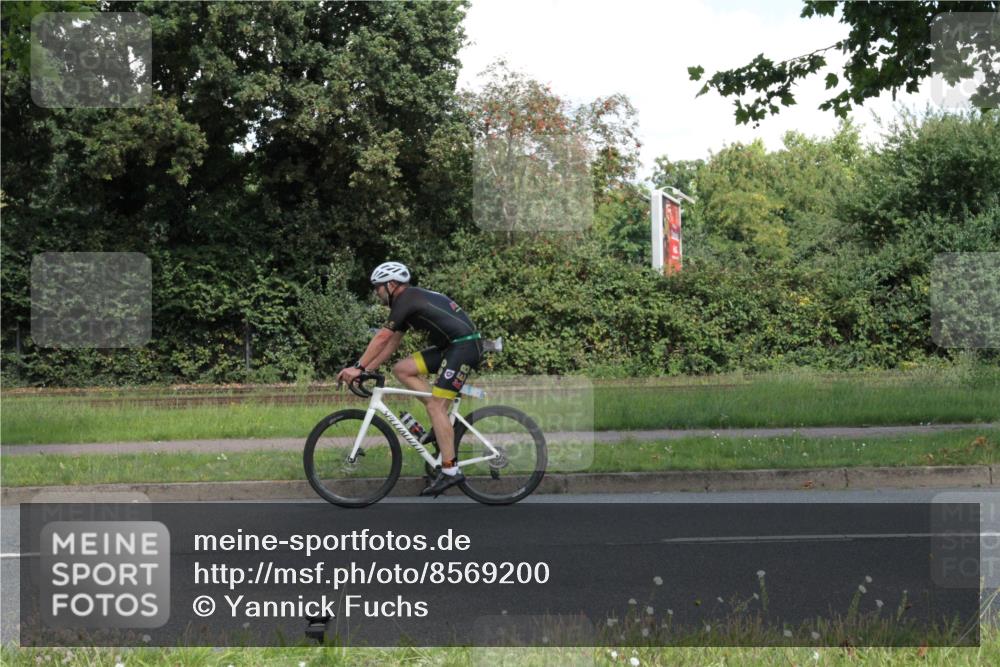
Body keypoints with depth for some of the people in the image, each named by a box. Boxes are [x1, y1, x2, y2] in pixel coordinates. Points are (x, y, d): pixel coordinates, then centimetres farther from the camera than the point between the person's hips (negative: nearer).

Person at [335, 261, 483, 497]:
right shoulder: (409, 301, 18)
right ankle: (442, 418, 6)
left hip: (464, 346, -9)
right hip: (450, 347, 9)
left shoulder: (406, 299, -11)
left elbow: (382, 338, -15)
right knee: (401, 369, 6)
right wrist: (367, 369, 14)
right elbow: (391, 343, 19)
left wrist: (358, 367, -12)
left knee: (435, 406, -12)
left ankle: (450, 470, -11)